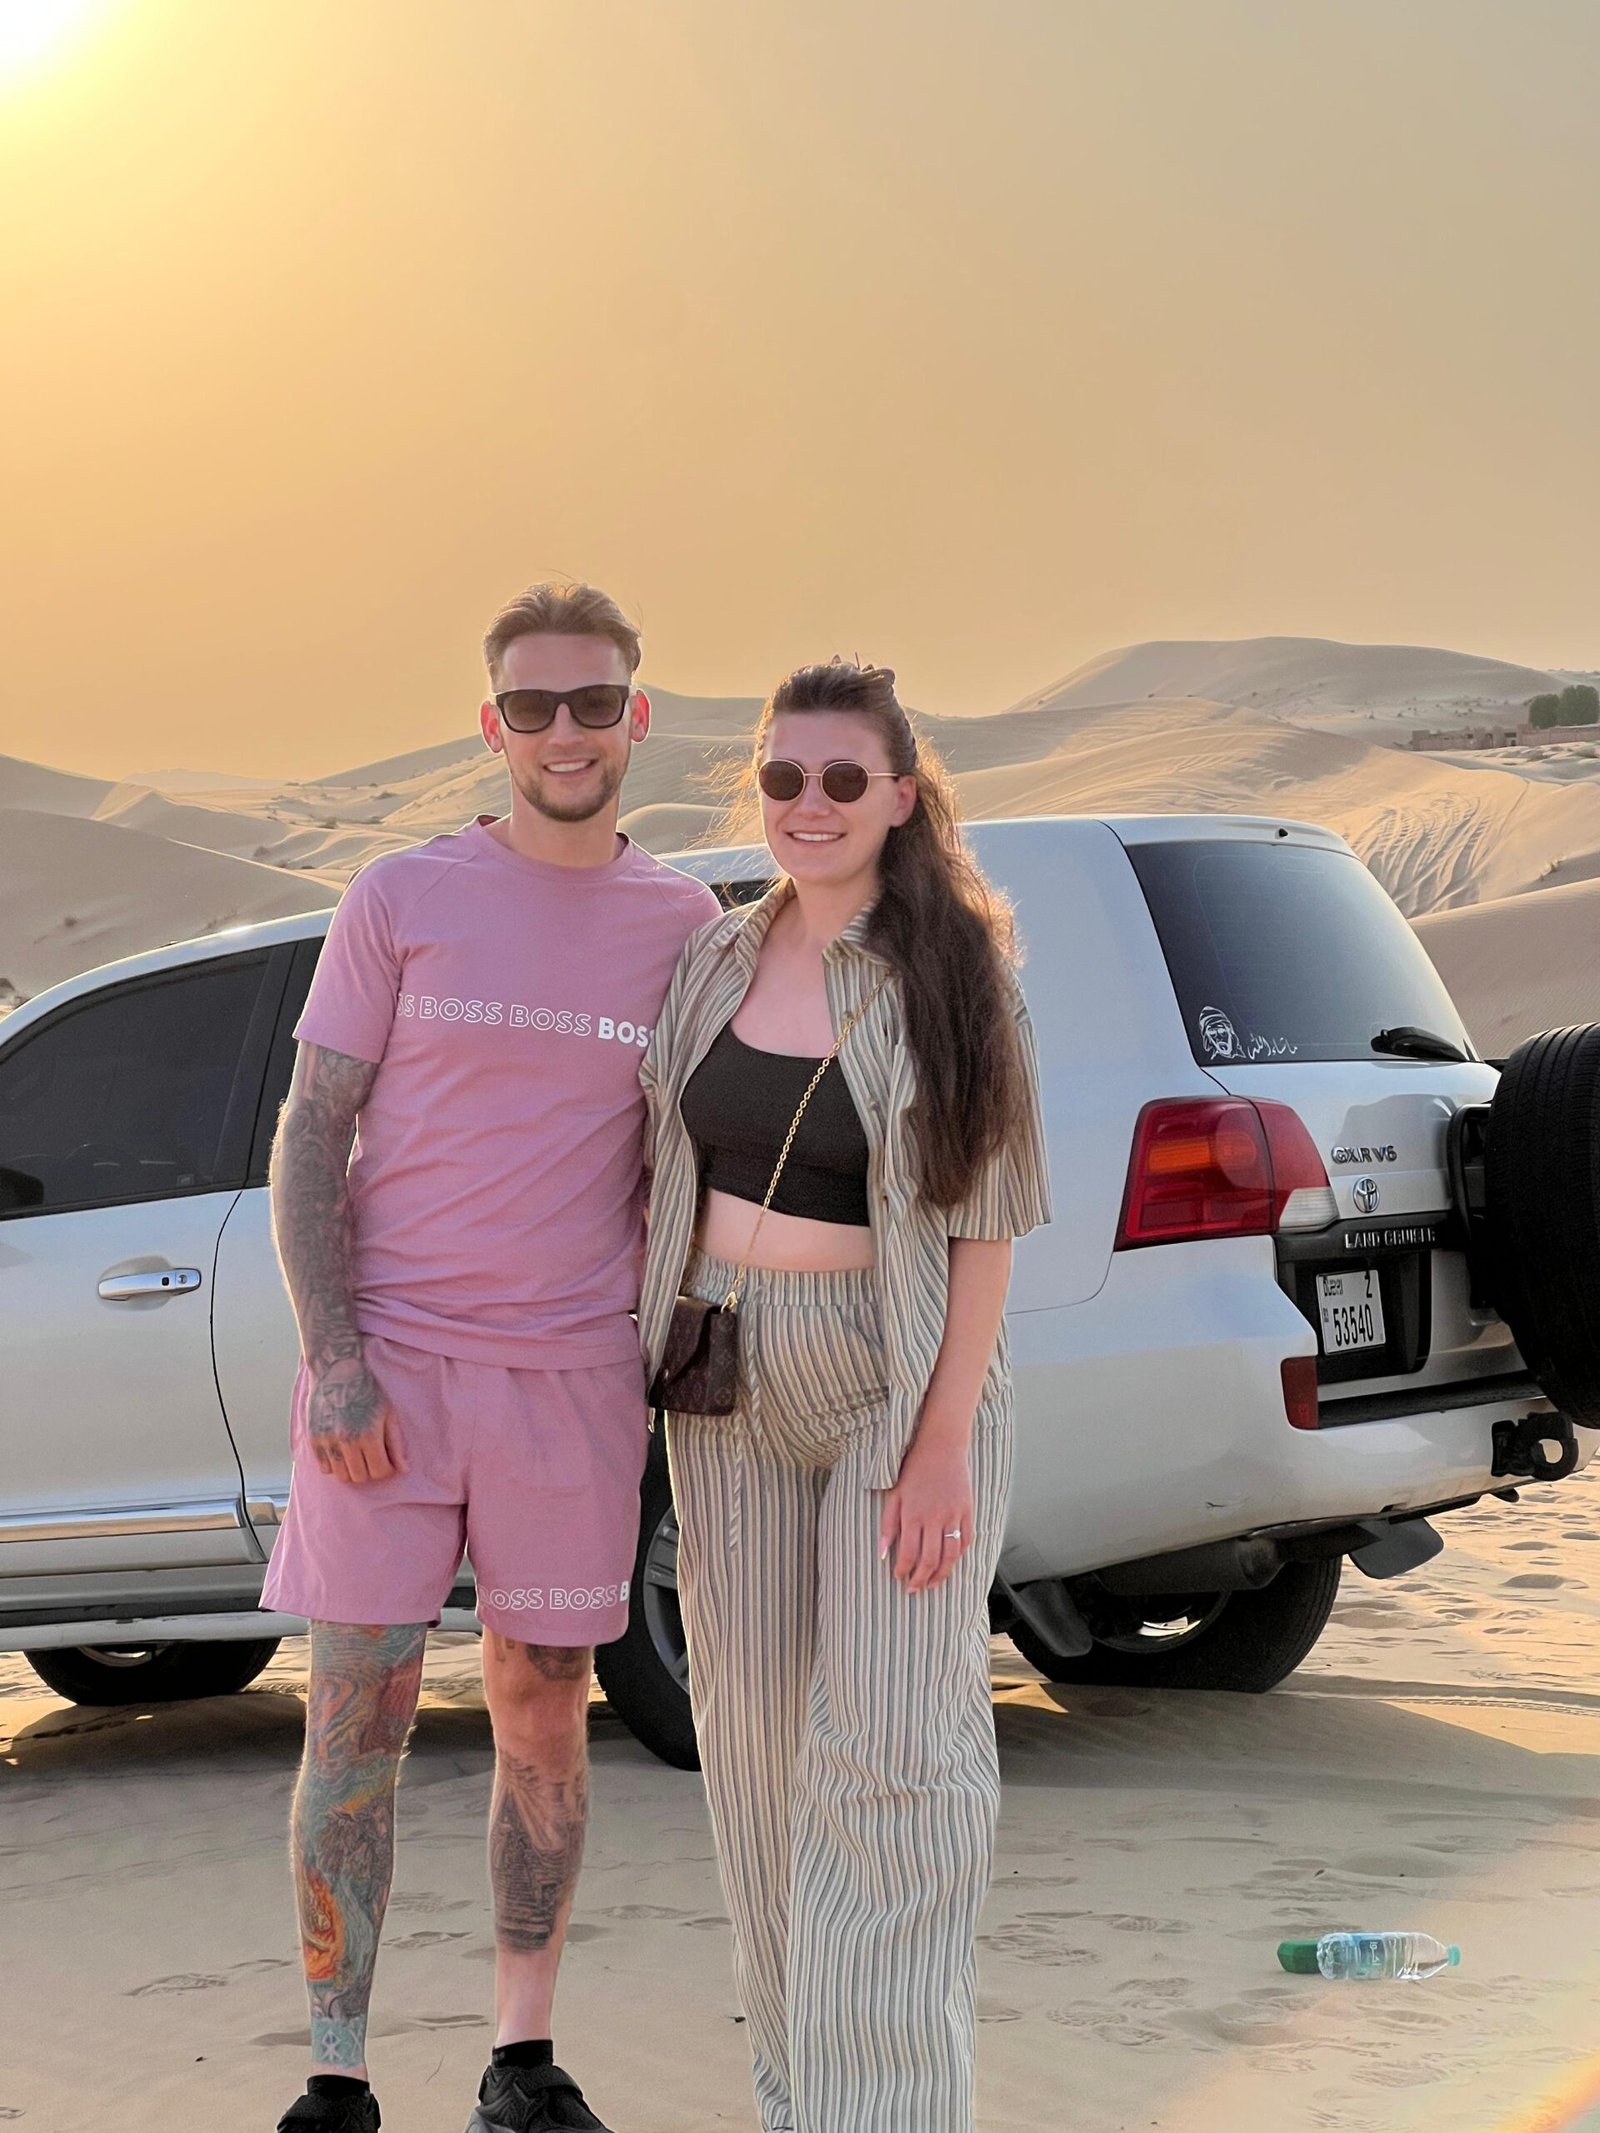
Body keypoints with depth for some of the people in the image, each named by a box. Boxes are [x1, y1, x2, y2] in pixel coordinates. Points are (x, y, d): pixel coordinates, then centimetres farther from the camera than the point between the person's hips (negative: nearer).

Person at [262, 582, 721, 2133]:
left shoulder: (682, 922, 6)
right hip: (390, 1364, -2)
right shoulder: (402, 898, 0)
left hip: (574, 1374, 2)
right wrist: (332, 1358, -10)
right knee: (360, 1714, -2)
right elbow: (310, 1136, -1)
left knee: (544, 1712, 8)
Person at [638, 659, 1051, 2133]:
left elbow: (985, 1222, -9)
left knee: (891, 1748, -8)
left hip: (899, 1385, -4)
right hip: (731, 1383, 5)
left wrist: (946, 1444, -15)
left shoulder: (957, 975, -7)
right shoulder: (716, 960, 5)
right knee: (756, 1736, 9)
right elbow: (672, 1175, 12)